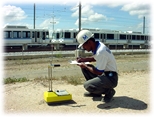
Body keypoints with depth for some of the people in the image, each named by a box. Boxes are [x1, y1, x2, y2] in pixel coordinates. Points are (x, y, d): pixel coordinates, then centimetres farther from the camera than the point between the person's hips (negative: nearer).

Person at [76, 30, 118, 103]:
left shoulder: (100, 51, -27)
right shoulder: (97, 46, 1)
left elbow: (98, 72, -21)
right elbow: (95, 58, 23)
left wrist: (85, 66, -8)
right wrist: (83, 59, 7)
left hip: (111, 78, -10)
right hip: (104, 74, 10)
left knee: (87, 85, -24)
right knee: (84, 68, 8)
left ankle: (109, 91, 0)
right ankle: (95, 92, 15)